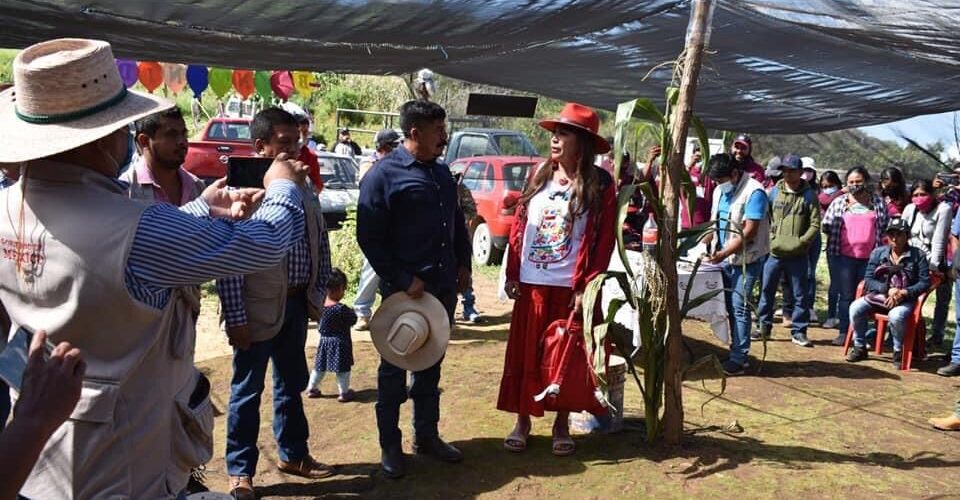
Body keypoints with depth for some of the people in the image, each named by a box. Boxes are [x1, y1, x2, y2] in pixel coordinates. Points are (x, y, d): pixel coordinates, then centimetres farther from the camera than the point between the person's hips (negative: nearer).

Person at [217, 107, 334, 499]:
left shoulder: (303, 191, 6)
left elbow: (320, 245, 13)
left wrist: (317, 295, 8)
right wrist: (236, 317, -17)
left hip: (296, 303, 6)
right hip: (258, 307, -6)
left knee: (292, 384, 19)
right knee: (247, 391, 7)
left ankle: (292, 454, 36)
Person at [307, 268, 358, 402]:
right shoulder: (341, 309, -23)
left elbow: (319, 325, 8)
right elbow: (353, 320, -12)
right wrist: (352, 312, 5)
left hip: (324, 340, 6)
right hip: (340, 342, -6)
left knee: (319, 367, 19)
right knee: (343, 369, 5)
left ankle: (312, 388, 29)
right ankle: (344, 393, 12)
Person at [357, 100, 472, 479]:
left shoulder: (442, 172, 11)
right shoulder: (383, 174, -11)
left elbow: (457, 222, 21)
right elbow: (369, 237, -15)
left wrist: (463, 264, 10)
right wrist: (402, 280, -17)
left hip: (443, 288, 7)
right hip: (404, 291, -6)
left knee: (431, 365, 17)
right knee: (394, 369, 6)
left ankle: (427, 435, 30)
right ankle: (390, 445, 19)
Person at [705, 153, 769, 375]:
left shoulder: (754, 192, -14)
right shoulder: (720, 191, 10)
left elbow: (749, 231, -19)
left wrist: (723, 253, -22)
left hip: (746, 259, -7)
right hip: (725, 259, 7)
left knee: (739, 308, -7)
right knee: (730, 307, 8)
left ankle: (738, 359, 0)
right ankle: (736, 352, 18)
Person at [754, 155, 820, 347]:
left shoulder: (809, 195, -2)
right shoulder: (774, 191, 5)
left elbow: (815, 224, -3)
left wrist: (801, 242, -13)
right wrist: (770, 237, -1)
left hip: (798, 255, -2)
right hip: (774, 253, 2)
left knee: (801, 294, 5)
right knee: (767, 291, 8)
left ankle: (799, 331, 15)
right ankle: (764, 326, 20)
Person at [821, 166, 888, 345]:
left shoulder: (878, 201, 9)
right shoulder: (839, 202, 7)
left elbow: (884, 226, 11)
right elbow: (826, 225, 7)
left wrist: (879, 246, 4)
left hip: (870, 256, 1)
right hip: (844, 256, 0)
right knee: (846, 295, 4)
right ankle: (843, 331, 10)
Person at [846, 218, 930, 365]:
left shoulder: (918, 255, 1)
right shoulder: (878, 253, 6)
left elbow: (924, 282, -4)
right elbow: (868, 280, 2)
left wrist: (904, 293, -18)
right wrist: (888, 289, -14)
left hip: (905, 299, -3)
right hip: (879, 295, 3)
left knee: (896, 316, -36)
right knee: (855, 308, -24)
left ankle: (898, 352, -9)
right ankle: (860, 347, -5)